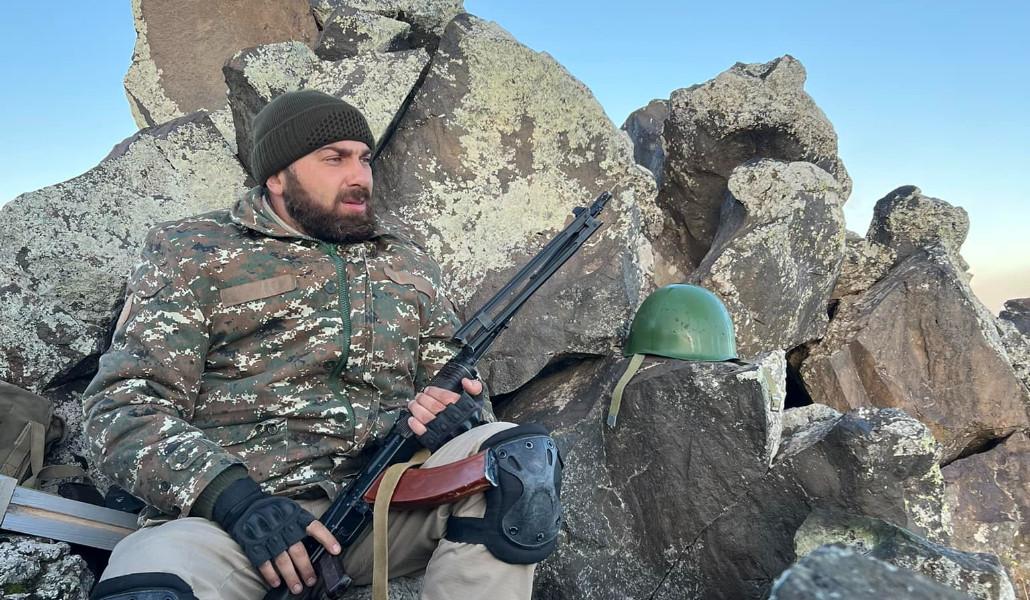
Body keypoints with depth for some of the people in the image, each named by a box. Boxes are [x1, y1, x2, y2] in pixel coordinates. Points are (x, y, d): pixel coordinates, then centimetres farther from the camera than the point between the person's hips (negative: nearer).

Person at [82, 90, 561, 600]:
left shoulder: (409, 265, 18)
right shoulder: (193, 252, 6)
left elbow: (457, 382, 20)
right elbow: (122, 409, -2)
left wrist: (457, 406, -6)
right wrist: (233, 498, -19)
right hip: (225, 508, -3)